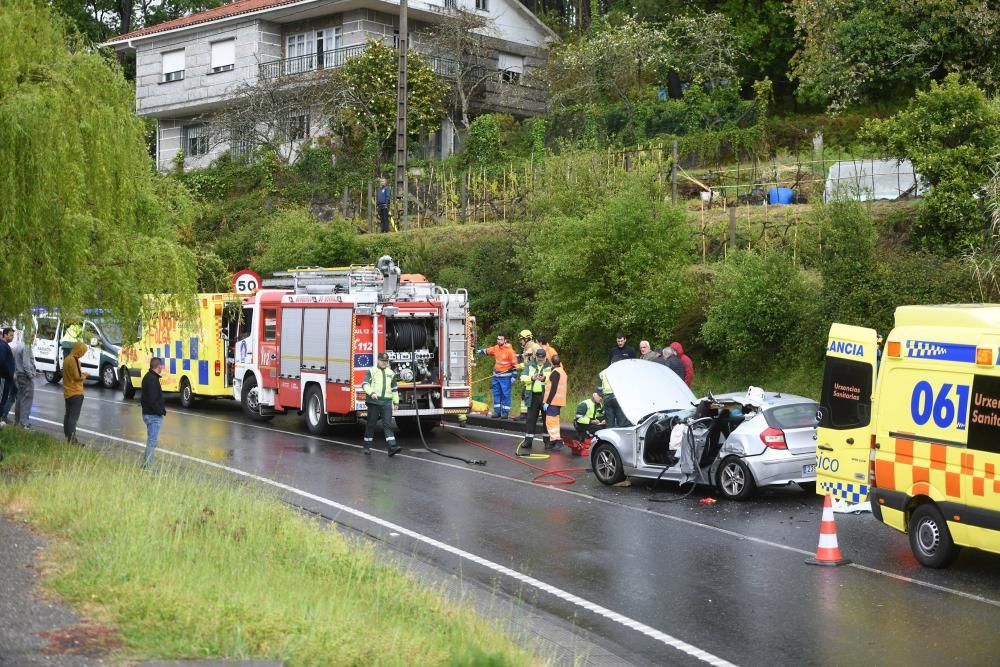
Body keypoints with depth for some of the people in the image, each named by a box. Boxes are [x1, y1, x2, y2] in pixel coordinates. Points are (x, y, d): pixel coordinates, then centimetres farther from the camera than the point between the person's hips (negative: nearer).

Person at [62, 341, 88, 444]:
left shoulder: (67, 359, 12)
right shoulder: (74, 360, -17)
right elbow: (77, 376, -20)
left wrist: (81, 374, 10)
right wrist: (84, 376, -1)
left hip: (68, 393, 10)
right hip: (75, 393, -10)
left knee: (68, 415, 14)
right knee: (74, 416, -11)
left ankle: (68, 437, 20)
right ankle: (72, 439, -15)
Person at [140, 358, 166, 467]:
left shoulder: (148, 377, 13)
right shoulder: (153, 379, -20)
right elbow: (152, 400, -25)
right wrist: (161, 411, -14)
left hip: (147, 413, 11)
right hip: (154, 415, -11)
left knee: (151, 440, 17)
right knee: (153, 441, -6)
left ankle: (146, 463, 23)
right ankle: (147, 465, -5)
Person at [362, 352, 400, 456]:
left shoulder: (391, 373, 15)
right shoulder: (371, 371, 3)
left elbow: (394, 389, 21)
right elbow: (365, 384, -8)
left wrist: (396, 402, 17)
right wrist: (371, 393, -24)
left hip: (386, 402, 2)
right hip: (374, 401, -2)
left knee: (388, 424, -7)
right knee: (371, 424, 4)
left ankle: (392, 447, -17)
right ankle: (367, 447, 14)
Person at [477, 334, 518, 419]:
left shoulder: (509, 350, -14)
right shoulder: (495, 348, 4)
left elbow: (514, 364, -11)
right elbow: (487, 351, 24)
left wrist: (513, 376, -12)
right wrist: (480, 351, 9)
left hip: (505, 376, -6)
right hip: (496, 375, 7)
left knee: (505, 395, -4)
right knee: (496, 394, 10)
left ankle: (505, 412, 0)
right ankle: (497, 412, 17)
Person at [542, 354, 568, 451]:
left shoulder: (555, 372, -13)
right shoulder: (563, 371, 17)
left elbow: (553, 388, -20)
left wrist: (547, 402, -19)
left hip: (553, 400, -10)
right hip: (559, 401, 10)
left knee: (551, 421, -10)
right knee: (554, 421, 16)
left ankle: (558, 441, -16)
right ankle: (553, 441, 20)